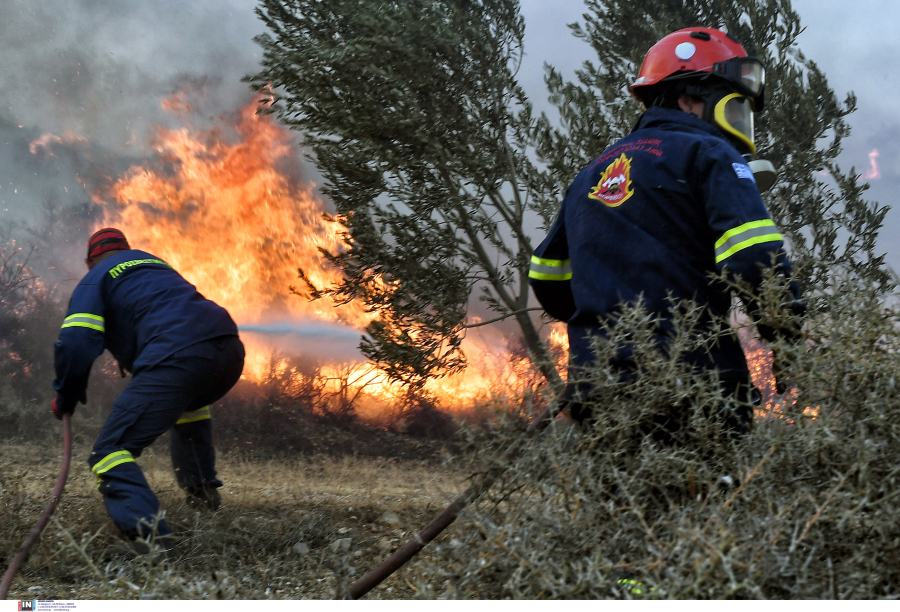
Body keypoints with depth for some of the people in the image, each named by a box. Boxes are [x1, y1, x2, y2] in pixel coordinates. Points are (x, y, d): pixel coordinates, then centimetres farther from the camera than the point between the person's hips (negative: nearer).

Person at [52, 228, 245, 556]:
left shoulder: (95, 280, 15)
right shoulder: (157, 264, 36)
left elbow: (75, 342, 2)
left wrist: (65, 397, 16)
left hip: (178, 357, -7)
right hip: (230, 350, 8)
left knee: (112, 450, -6)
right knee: (190, 402, 42)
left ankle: (146, 532, -28)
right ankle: (203, 489, 41)